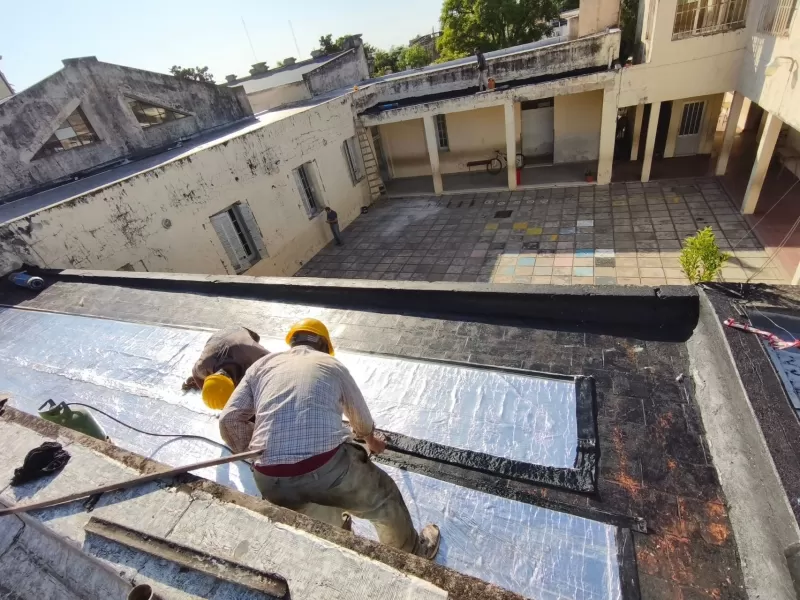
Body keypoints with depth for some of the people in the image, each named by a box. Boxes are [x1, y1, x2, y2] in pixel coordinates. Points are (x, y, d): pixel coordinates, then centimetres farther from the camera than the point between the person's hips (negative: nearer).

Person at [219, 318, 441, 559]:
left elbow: (229, 420, 8)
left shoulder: (262, 364, 17)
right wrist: (371, 440, 48)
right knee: (382, 496, 28)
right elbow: (362, 420, 26)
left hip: (271, 481, 3)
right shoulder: (333, 365, 14)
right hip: (327, 466, -2)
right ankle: (413, 552, 49)